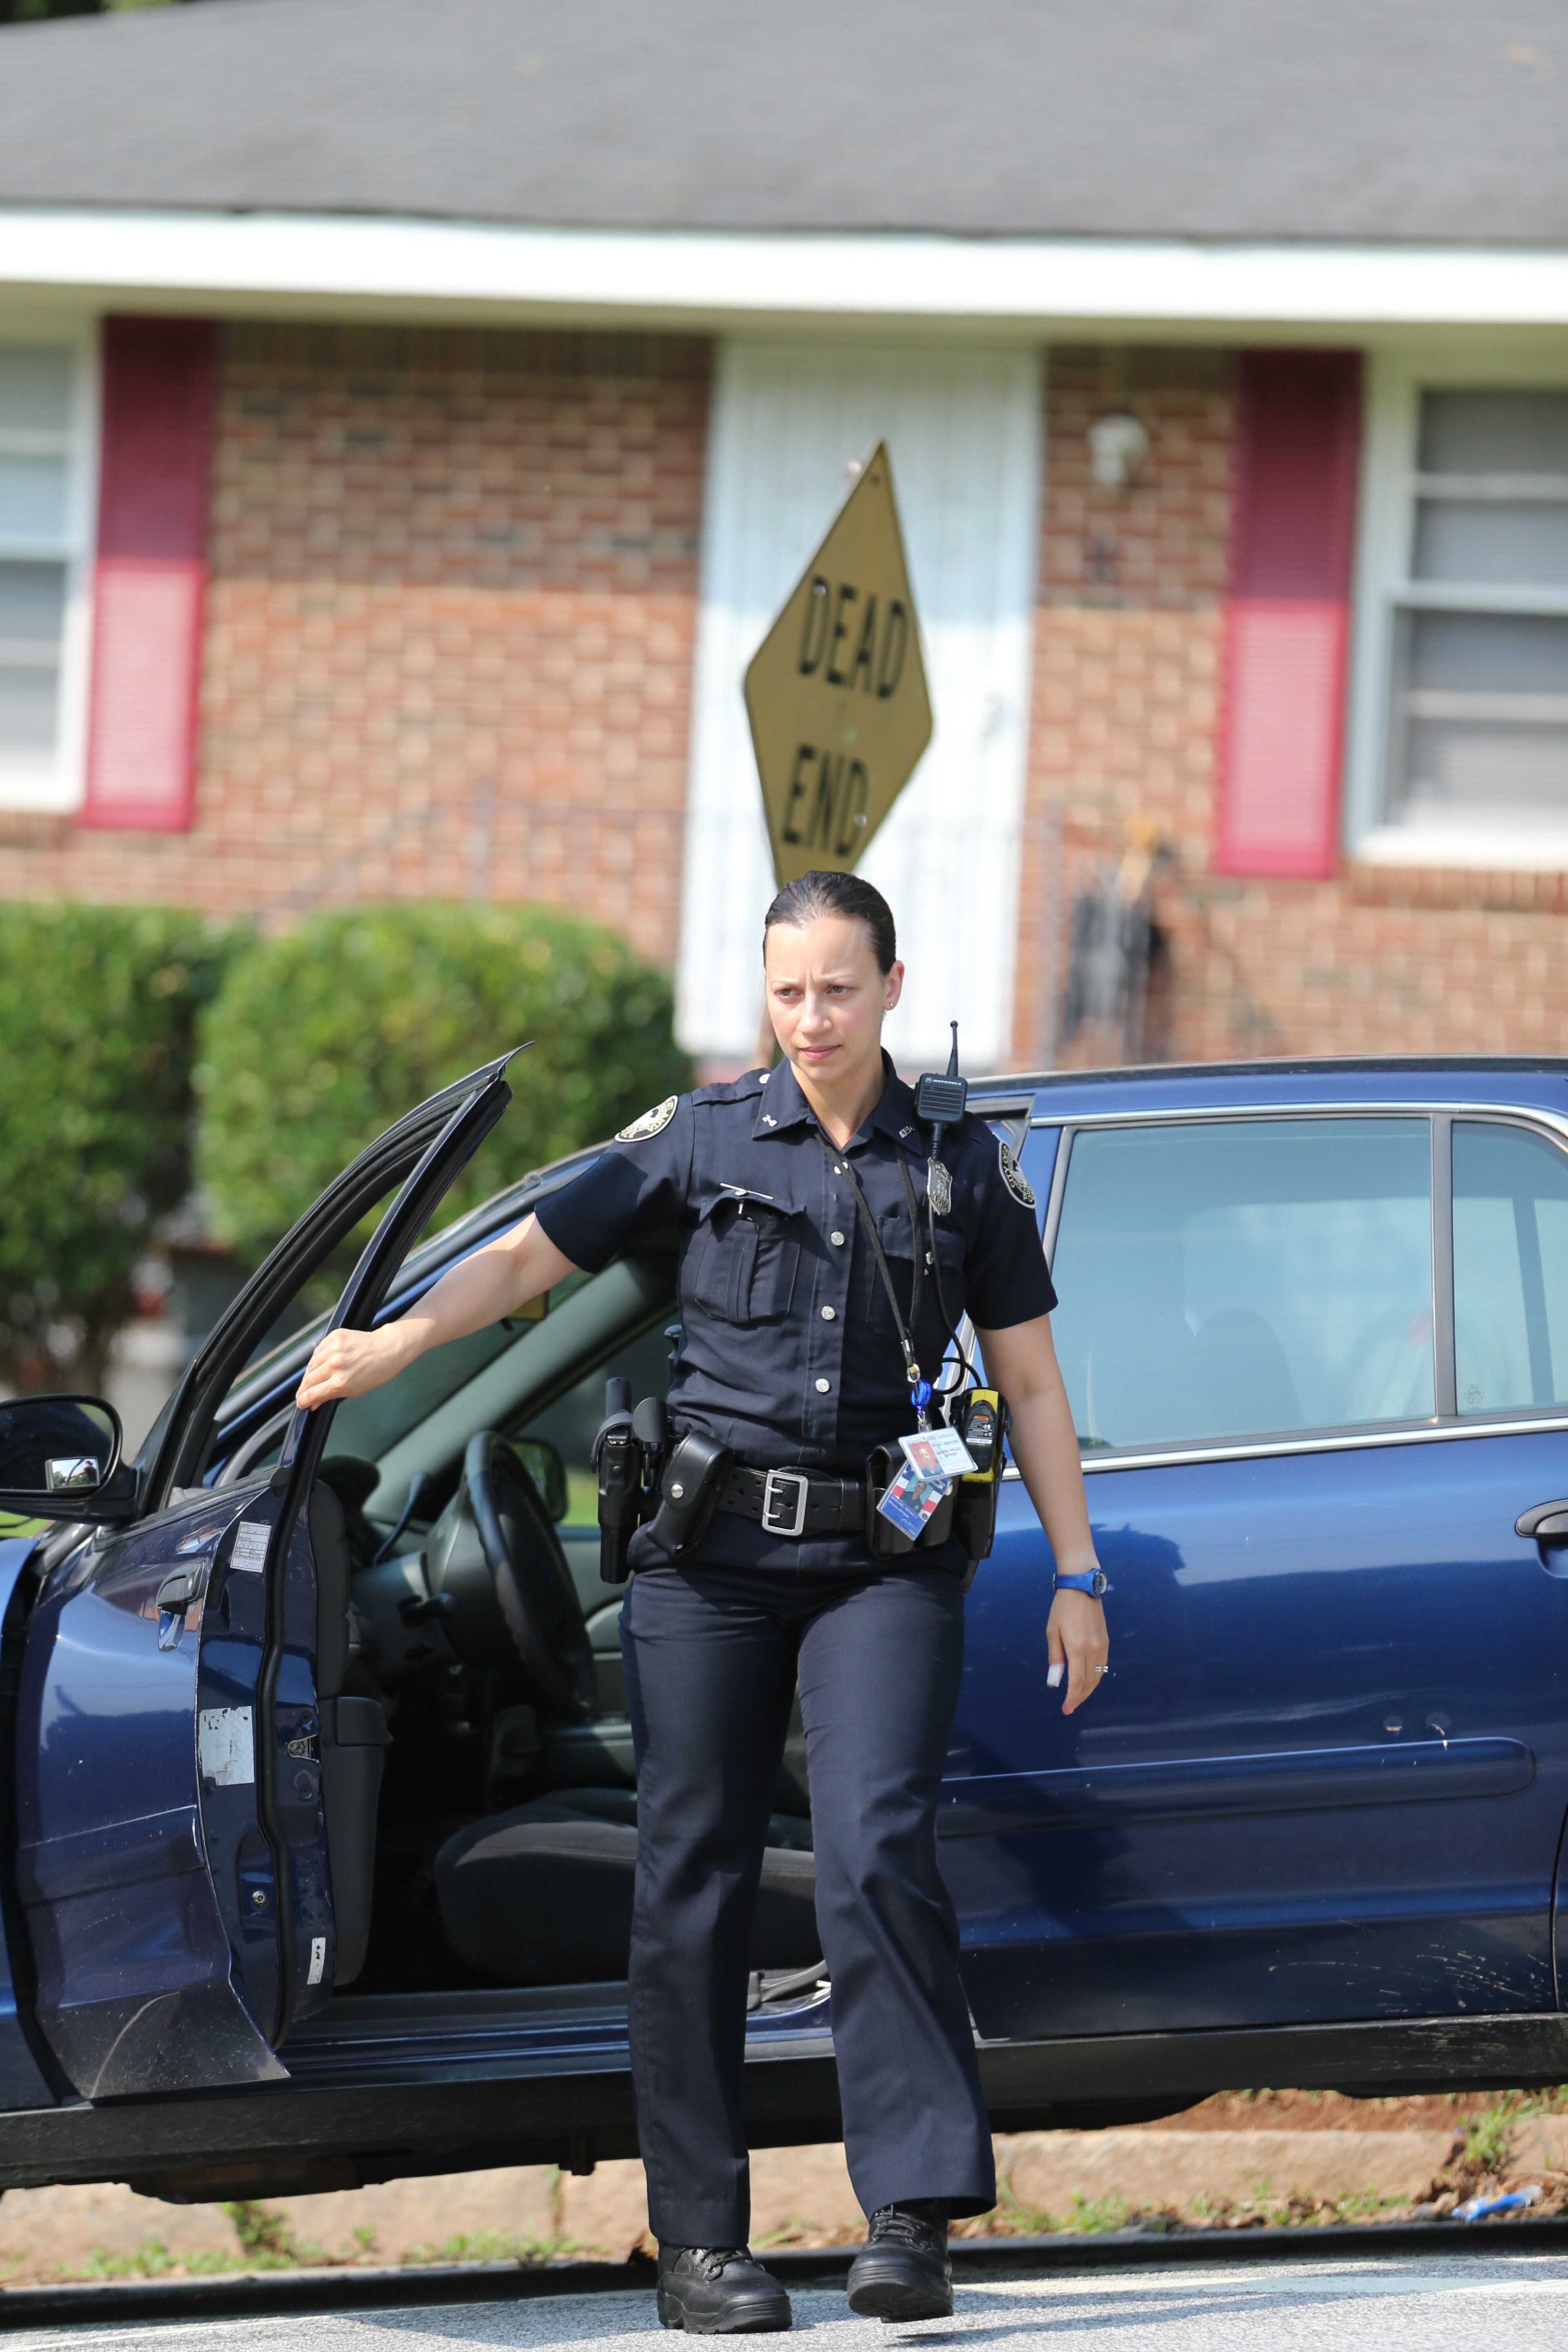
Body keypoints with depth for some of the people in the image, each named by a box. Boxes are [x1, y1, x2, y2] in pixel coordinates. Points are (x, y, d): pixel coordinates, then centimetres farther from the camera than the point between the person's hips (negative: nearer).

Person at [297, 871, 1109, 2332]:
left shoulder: (961, 1163, 9)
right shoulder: (700, 1140, 7)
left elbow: (1028, 1380, 12)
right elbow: (531, 1254, 6)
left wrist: (1076, 1575, 8)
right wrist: (400, 1339, -11)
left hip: (883, 1562, -1)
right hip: (712, 1552, 1)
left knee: (874, 1852, -18)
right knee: (694, 1881, 1)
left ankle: (913, 2215, -21)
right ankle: (698, 2239, 7)